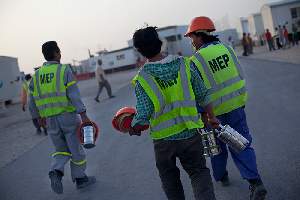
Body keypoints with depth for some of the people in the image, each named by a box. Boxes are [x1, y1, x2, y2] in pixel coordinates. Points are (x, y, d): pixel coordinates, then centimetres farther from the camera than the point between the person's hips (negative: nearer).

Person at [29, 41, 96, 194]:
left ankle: (56, 172, -7)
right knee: (76, 148, 12)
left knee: (62, 150, 18)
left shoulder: (36, 75, 5)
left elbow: (32, 102, 10)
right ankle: (80, 178, 22)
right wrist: (84, 116, -17)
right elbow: (74, 95, -17)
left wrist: (39, 117, 25)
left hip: (50, 120, 4)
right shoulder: (64, 70, -9)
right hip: (68, 117, -4)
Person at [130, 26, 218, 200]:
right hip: (191, 133, 1)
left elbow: (143, 116, -16)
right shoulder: (184, 64, -8)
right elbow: (203, 95, -1)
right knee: (199, 172, 13)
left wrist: (134, 129, 5)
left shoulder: (142, 78, -15)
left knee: (170, 177, 21)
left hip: (163, 139, -1)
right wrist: (212, 117, 14)